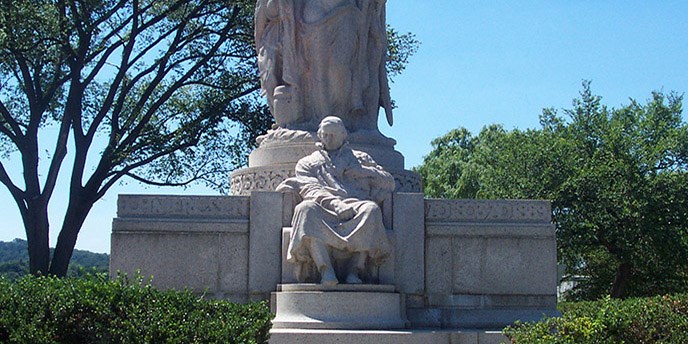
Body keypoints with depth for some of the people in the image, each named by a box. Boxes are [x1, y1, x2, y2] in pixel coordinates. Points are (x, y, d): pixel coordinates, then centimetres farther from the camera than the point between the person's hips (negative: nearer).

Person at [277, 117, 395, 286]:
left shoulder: (360, 158, 30)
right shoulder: (307, 163, 26)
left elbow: (390, 182, 25)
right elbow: (311, 190, 5)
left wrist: (366, 171, 6)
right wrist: (335, 203, -15)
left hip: (355, 210, 1)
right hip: (324, 211, -1)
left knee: (371, 209, -35)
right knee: (306, 208, -36)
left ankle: (355, 270, -36)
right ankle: (325, 270, -45)